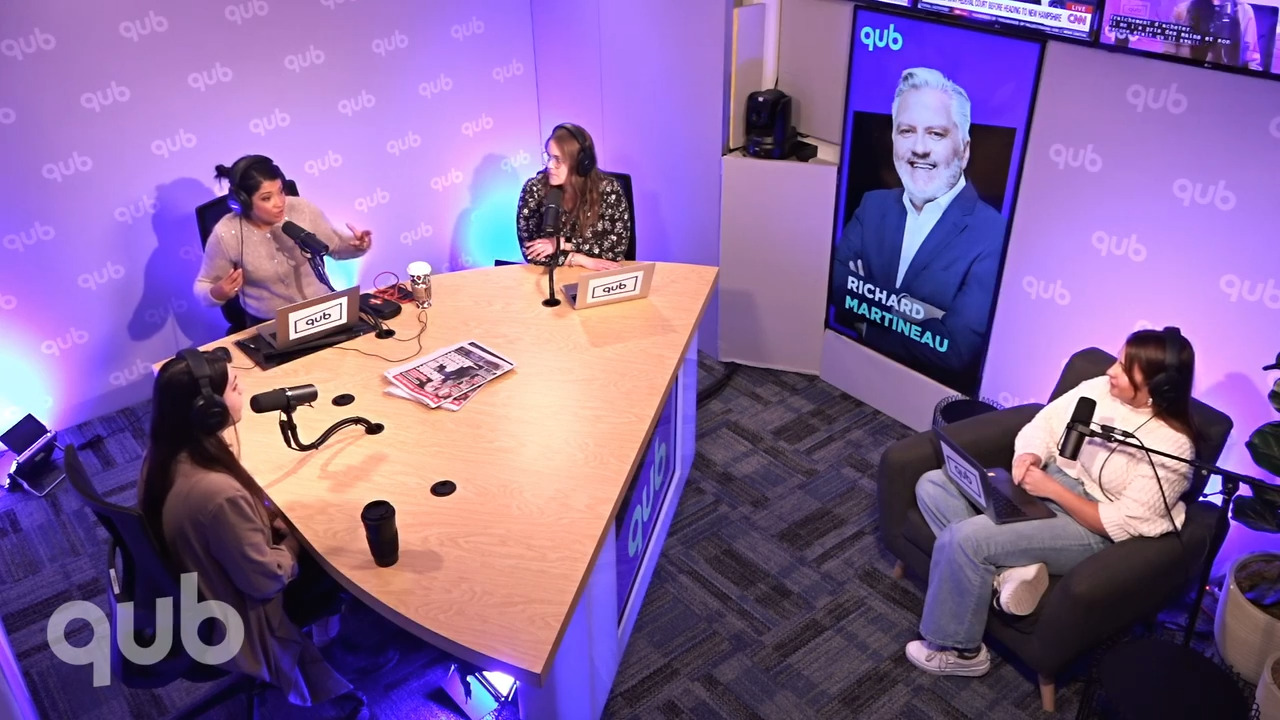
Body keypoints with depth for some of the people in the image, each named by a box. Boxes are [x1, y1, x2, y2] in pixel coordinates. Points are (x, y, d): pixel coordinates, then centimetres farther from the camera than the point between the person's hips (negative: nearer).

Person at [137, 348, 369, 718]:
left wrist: (269, 517, -4)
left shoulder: (167, 454, -12)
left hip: (189, 594, 7)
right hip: (229, 623, -7)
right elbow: (265, 579, -27)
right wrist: (293, 545, -9)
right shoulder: (218, 492, -39)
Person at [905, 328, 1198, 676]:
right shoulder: (1098, 390, 0)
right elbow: (1042, 424, 8)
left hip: (1090, 530, -8)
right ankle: (1007, 570, -18)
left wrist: (1054, 489, -22)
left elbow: (1121, 525, -20)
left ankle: (960, 650, -6)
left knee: (964, 538, -26)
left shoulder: (1171, 447, -18)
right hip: (1043, 486, 8)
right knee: (933, 486, -6)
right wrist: (1028, 456, -14)